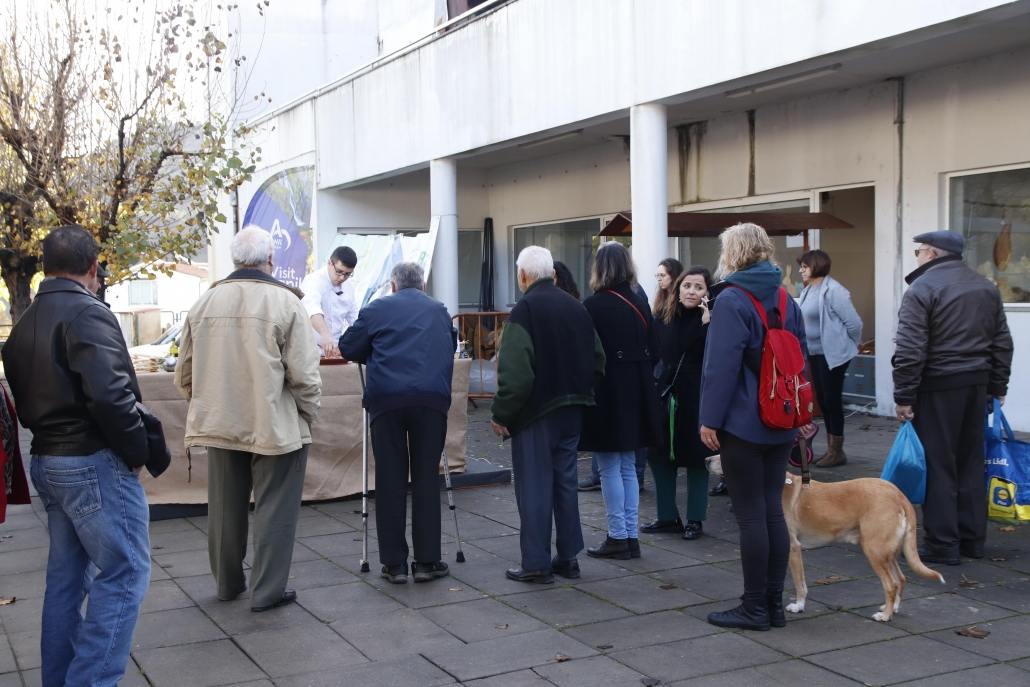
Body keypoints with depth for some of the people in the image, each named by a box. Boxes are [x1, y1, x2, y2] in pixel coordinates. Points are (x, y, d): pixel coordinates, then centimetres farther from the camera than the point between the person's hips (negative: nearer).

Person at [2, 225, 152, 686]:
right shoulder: (87, 313, -15)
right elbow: (109, 393, -24)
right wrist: (137, 449, -14)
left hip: (46, 460, 9)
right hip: (94, 462, -9)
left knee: (67, 576, 16)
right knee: (123, 575, -3)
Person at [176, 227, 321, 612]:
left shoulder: (205, 302, 1)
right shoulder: (285, 302, -12)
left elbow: (184, 373, 7)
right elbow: (304, 374, -14)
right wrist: (308, 415, 1)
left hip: (219, 424, 5)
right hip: (275, 427, -5)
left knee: (225, 509, 17)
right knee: (274, 510, 7)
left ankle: (228, 583, 31)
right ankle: (267, 592, 11)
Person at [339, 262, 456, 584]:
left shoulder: (376, 309, 10)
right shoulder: (440, 311, 19)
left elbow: (347, 348, 12)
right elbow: (451, 347, 32)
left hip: (387, 399, -1)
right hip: (432, 397, 1)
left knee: (390, 481, 4)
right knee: (426, 478, 6)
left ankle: (395, 563, 8)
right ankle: (427, 561, 8)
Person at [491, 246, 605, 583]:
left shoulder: (525, 310, -15)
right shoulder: (577, 308, 8)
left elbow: (515, 373, -21)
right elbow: (597, 361, 14)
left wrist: (501, 413, -12)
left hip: (535, 413, -7)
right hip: (571, 410, 7)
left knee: (534, 486, 0)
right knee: (565, 481, 15)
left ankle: (536, 563, 4)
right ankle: (568, 558, 21)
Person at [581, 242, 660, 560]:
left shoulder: (594, 305, -14)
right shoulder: (640, 303, 5)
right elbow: (653, 351, 7)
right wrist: (638, 374, 16)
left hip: (605, 392, -6)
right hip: (637, 392, 6)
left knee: (610, 467, 2)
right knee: (628, 467, 14)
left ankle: (618, 537, 5)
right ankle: (631, 536, 17)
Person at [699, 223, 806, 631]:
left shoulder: (732, 301, -13)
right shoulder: (786, 300, 11)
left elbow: (721, 366, -17)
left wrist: (709, 419, -12)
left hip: (743, 424, -7)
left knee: (750, 515, -1)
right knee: (772, 510, 12)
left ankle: (755, 608, 6)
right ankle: (774, 603, 19)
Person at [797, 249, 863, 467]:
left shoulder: (832, 290, -17)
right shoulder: (807, 291, 9)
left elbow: (854, 322, -16)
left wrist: (849, 345, -3)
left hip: (833, 355, -8)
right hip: (815, 354, 9)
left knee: (832, 401, -2)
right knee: (823, 401, 13)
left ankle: (838, 451, 7)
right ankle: (831, 449, 22)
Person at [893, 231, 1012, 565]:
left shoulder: (922, 289, -10)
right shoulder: (987, 288, 12)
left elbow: (910, 350, -16)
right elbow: (1002, 343, 14)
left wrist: (904, 397, -11)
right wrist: (997, 388, 19)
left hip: (938, 387, -7)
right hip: (977, 385, 7)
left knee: (938, 465, -1)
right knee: (971, 462, 14)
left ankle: (942, 544, 3)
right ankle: (972, 539, 21)